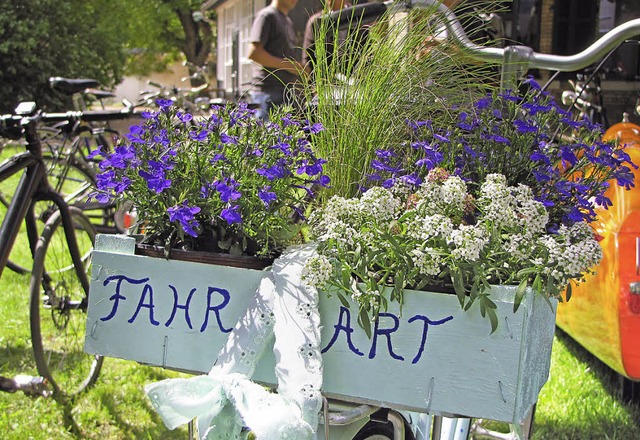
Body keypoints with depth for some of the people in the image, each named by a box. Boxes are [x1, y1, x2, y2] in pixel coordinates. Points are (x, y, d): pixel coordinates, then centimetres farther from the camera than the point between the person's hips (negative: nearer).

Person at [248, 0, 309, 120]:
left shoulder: (288, 21, 23)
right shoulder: (267, 15, -4)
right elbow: (253, 53, -15)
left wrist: (300, 69, 7)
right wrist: (287, 64, -14)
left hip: (286, 91, 9)